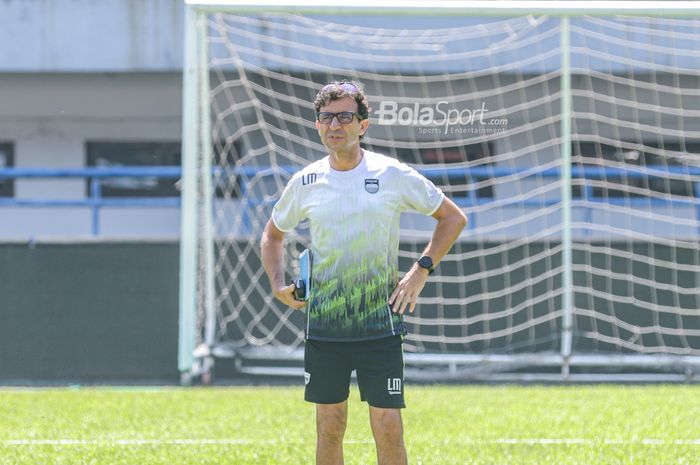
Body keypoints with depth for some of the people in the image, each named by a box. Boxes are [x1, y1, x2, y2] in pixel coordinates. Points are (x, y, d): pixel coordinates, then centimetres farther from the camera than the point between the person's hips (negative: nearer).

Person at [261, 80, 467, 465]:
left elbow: (452, 217, 7)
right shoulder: (305, 183, 4)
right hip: (323, 326, 2)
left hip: (380, 326, -2)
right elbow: (273, 234, 22)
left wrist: (420, 271, -4)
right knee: (329, 426, 5)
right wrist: (278, 284, 6)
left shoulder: (392, 175, -3)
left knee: (388, 427, -5)